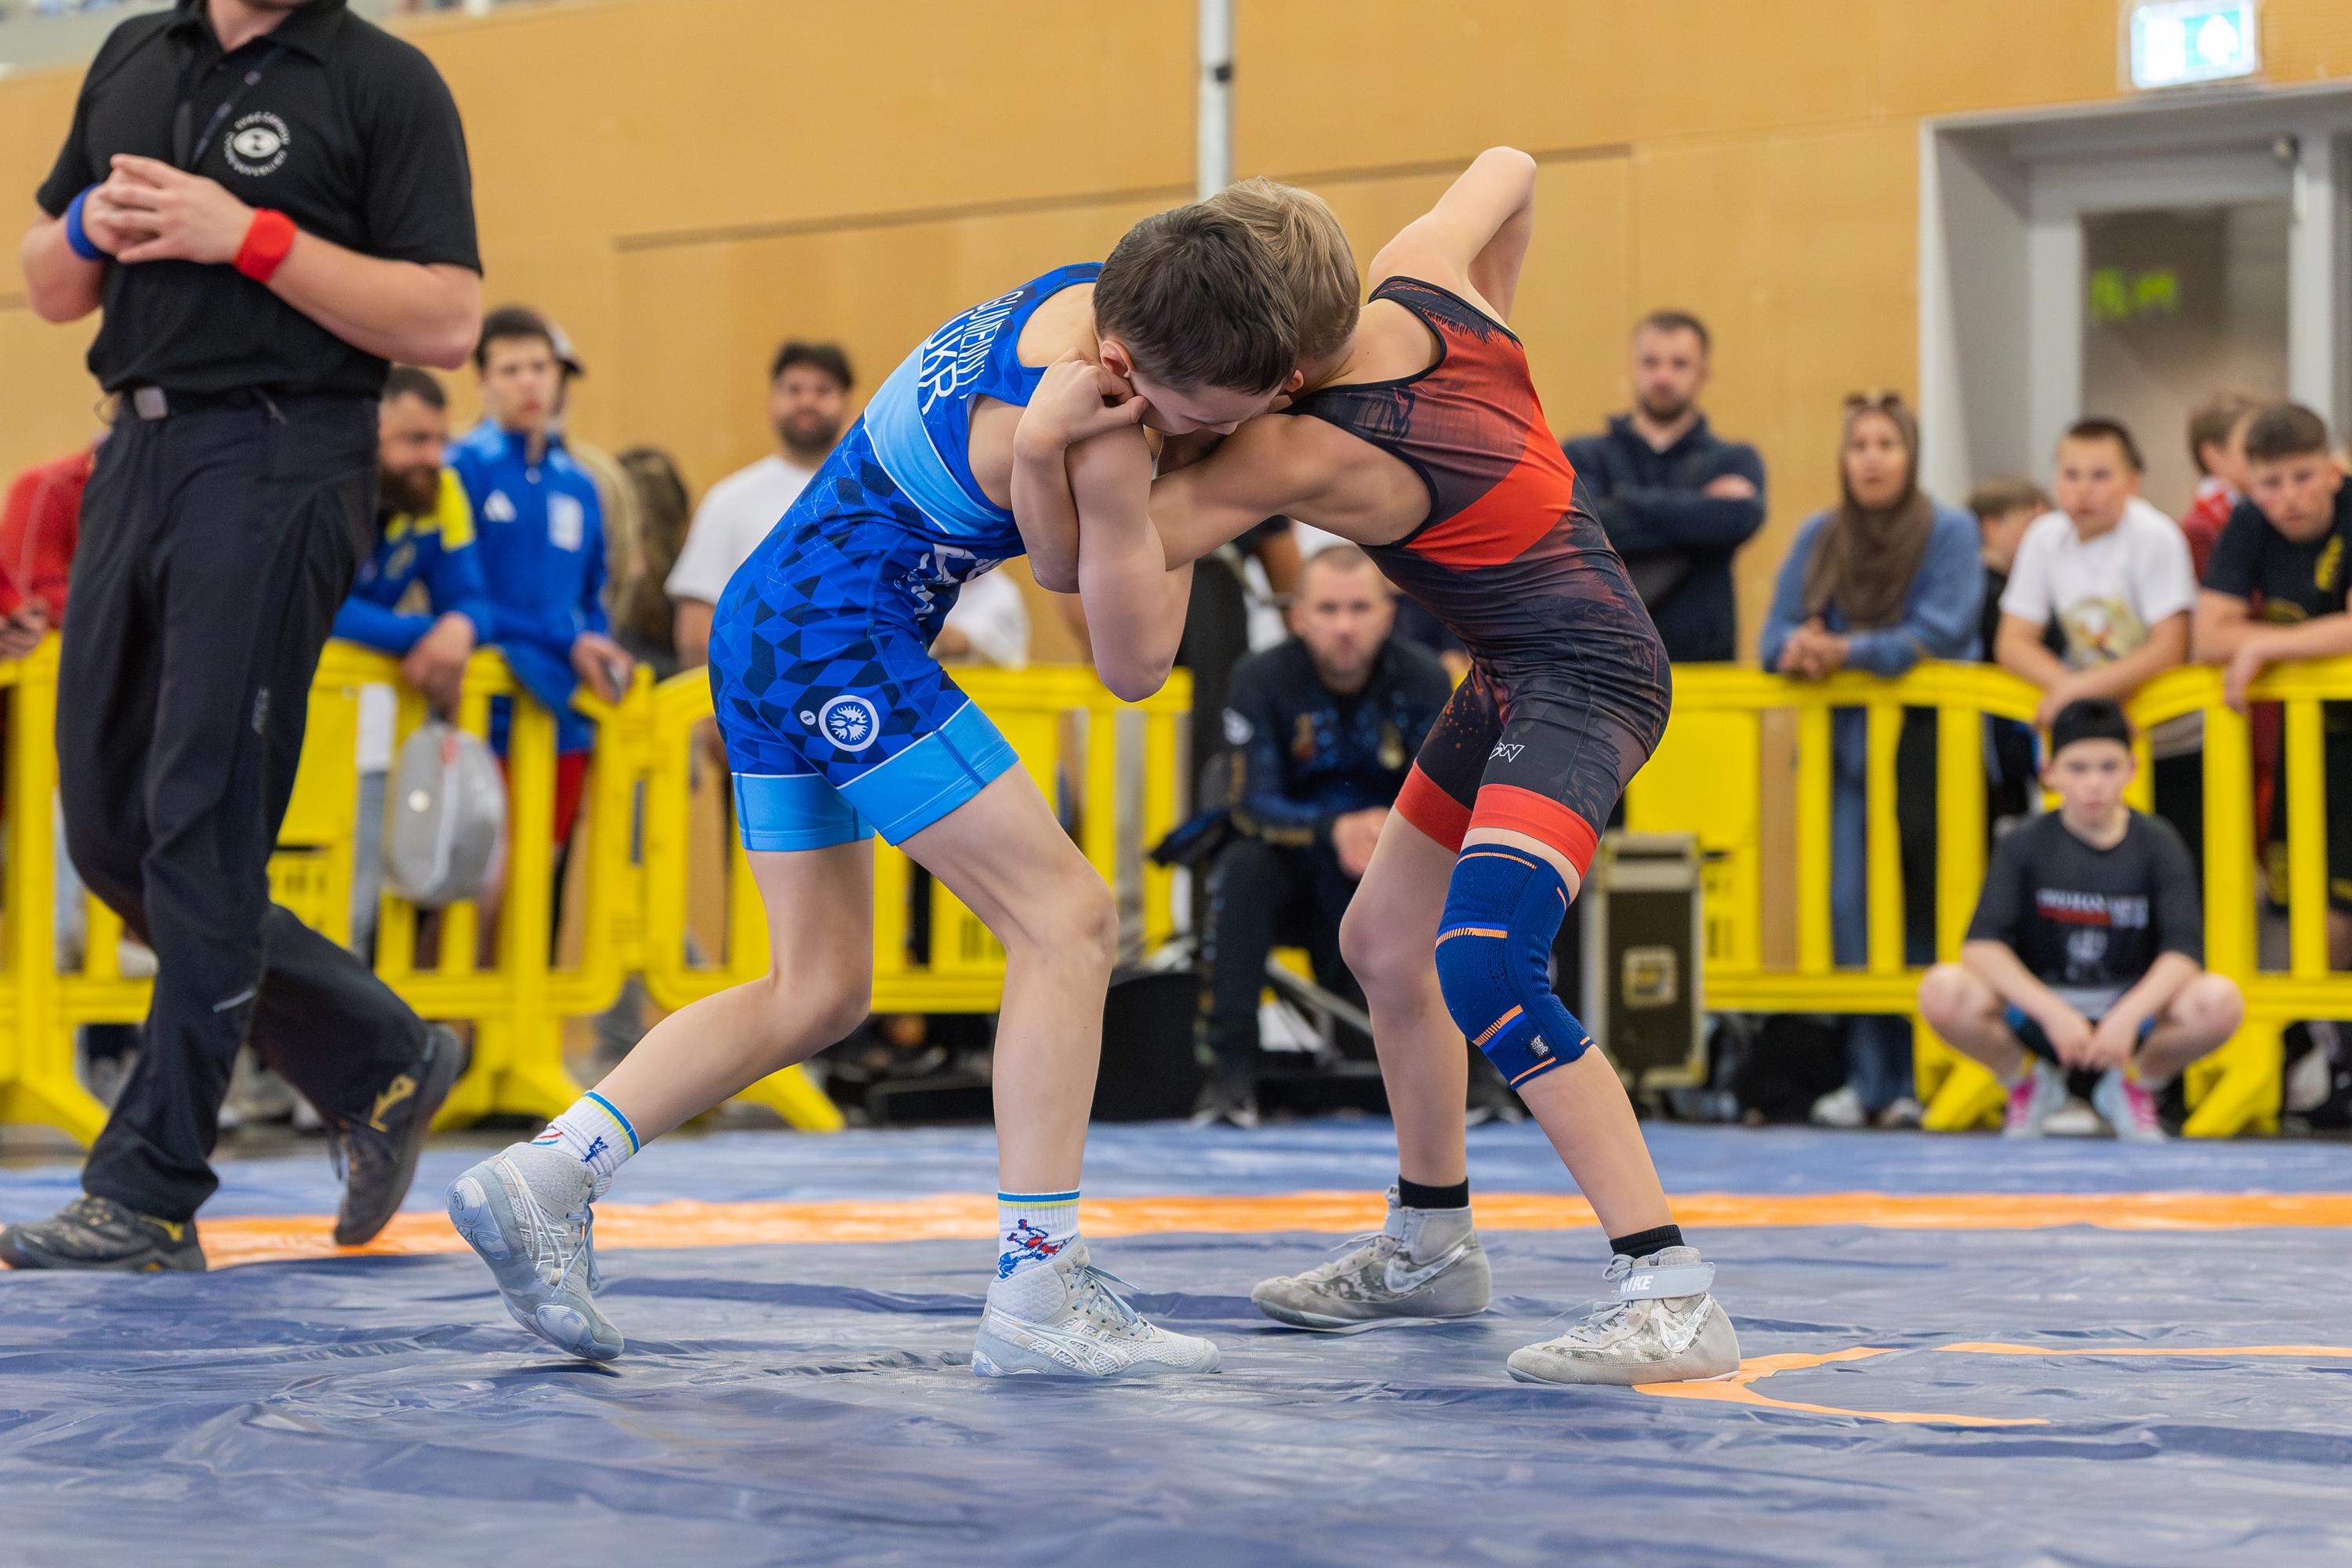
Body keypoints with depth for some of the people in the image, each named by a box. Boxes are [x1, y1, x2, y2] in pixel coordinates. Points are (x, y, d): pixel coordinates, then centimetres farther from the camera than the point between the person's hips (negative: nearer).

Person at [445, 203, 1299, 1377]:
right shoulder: (1081, 434, -24)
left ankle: (539, 1179, 5)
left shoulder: (1093, 297, 3)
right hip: (844, 637, -10)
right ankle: (1036, 1297, -10)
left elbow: (1061, 564, 18)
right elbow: (1134, 666, -13)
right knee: (1067, 918, -8)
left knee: (819, 989, 12)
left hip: (765, 619, 10)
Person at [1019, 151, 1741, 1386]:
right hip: (1519, 676, 10)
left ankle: (1672, 1295, -27)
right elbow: (1508, 166, 13)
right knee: (1381, 945, 20)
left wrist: (1044, 437, -40)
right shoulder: (1423, 278, -7)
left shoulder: (1299, 458, -26)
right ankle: (1431, 1248, 39)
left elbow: (1089, 552, -21)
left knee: (1481, 967, -28)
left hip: (1580, 680, -10)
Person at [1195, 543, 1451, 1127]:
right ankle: (1232, 1067, -33)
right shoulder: (1261, 680, -13)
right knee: (1242, 866, -32)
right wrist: (1333, 831, -41)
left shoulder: (1424, 681, -9)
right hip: (1294, 881, -2)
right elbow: (1252, 804, -21)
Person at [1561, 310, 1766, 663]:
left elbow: (1741, 518, -12)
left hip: (1702, 657, 0)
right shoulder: (1584, 457, 10)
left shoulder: (1734, 462, 10)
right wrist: (1698, 510, -7)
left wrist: (1627, 502, -7)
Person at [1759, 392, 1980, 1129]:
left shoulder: (1950, 532, 1)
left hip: (1924, 742, -3)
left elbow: (1943, 630, -11)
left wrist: (1851, 650, -18)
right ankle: (1865, 1077, 0)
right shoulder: (1817, 536, 15)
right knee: (1848, 906, -5)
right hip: (1844, 742, 4)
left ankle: (1916, 1078, -1)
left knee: (1920, 909, -6)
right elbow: (1777, 631, 10)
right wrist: (1797, 647, -14)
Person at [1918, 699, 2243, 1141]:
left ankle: (2136, 1085, 3)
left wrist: (2128, 1017, -30)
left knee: (2221, 1001, -31)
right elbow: (1983, 945, -17)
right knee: (1942, 992, -30)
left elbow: (2183, 950, -14)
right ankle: (2029, 1083, 3)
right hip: (2038, 1007, 0)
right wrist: (2053, 1013, -29)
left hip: (2132, 1007, 0)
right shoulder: (2024, 846, -6)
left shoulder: (2157, 844, -4)